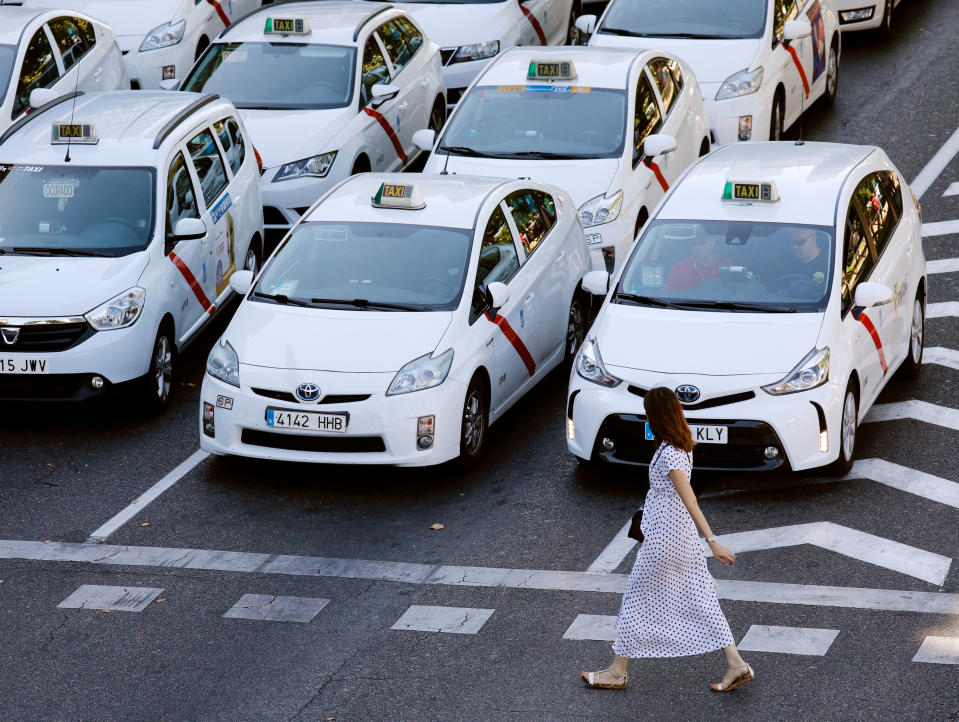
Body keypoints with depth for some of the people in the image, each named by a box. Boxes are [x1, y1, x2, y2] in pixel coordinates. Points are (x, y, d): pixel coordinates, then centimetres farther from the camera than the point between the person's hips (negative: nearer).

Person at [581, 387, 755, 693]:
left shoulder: (669, 455, -23)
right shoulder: (683, 445, 4)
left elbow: (690, 501, -24)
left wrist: (713, 541, -24)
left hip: (664, 538, -9)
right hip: (683, 536, 9)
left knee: (636, 600, 6)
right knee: (700, 601, 12)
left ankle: (617, 672, 18)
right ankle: (736, 664, 10)